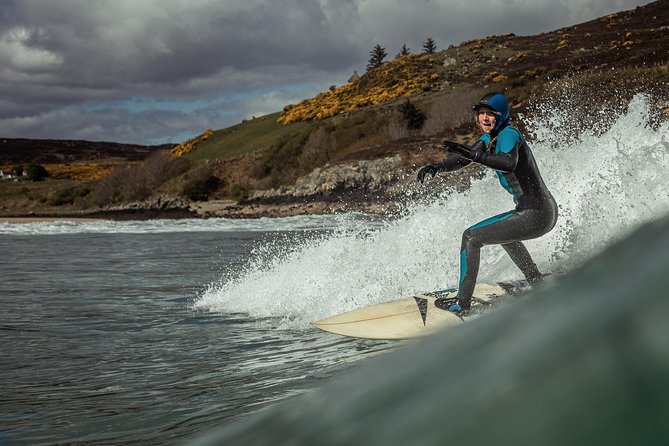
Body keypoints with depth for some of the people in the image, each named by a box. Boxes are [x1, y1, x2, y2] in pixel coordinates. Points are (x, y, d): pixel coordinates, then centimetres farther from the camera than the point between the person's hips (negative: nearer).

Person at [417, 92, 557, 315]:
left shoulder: (508, 134, -14)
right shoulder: (490, 137, 14)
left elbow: (509, 163, -35)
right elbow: (463, 158, 9)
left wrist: (474, 155, -43)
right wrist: (438, 166, -10)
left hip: (534, 214, -10)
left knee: (471, 237, -10)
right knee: (502, 231, 39)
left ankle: (462, 303, -10)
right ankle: (537, 282, 43)